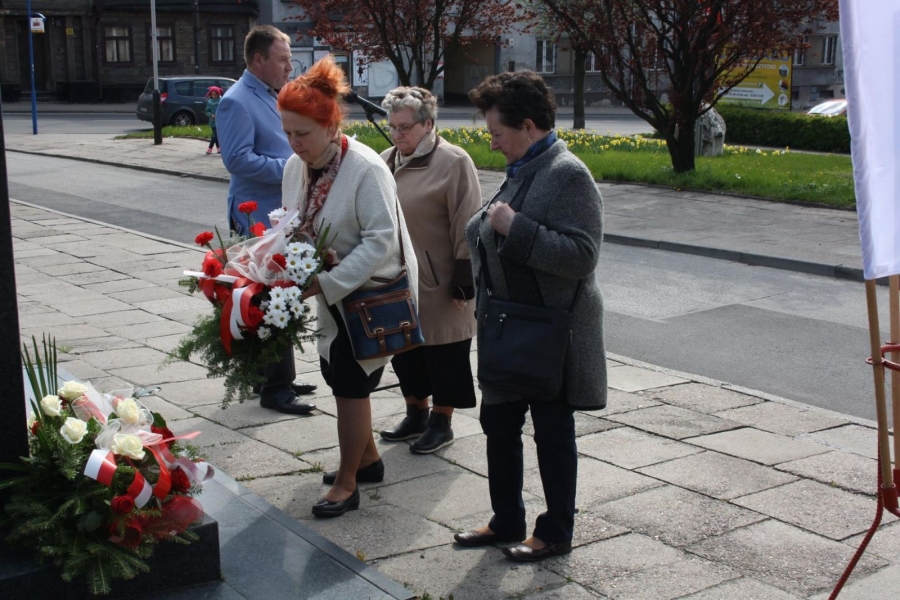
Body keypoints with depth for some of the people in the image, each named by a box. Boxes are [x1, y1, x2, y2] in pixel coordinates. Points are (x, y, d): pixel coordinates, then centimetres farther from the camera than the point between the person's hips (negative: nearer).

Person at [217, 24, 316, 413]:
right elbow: (238, 159, -23)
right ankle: (274, 389, 2)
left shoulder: (272, 97, 15)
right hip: (260, 218, -9)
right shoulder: (237, 102, -14)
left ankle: (279, 378, 27)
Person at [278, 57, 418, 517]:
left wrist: (325, 283, -32)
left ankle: (347, 484, 11)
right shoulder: (295, 167, -2)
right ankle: (367, 456, 37)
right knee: (337, 373, 16)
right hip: (332, 291, 8)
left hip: (374, 290, -8)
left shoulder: (366, 169, -25)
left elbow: (381, 241, -28)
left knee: (349, 381, -3)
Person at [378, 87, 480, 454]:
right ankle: (415, 414, 31)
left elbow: (465, 228, -14)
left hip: (438, 284, -7)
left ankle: (441, 423, 18)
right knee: (405, 350, 15)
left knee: (442, 354, 4)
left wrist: (464, 280, -16)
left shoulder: (453, 162, -12)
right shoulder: (386, 161, 8)